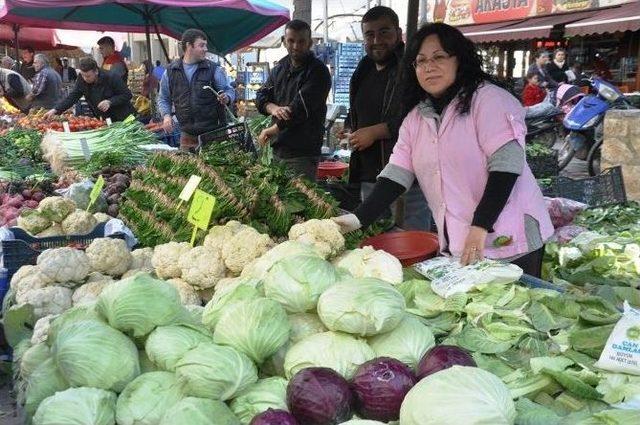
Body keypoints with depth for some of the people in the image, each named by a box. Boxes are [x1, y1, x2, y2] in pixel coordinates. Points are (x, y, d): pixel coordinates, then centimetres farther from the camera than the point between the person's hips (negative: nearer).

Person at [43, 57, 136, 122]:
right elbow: (72, 97, -3)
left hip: (123, 120, -4)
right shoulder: (82, 80, -4)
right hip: (102, 120, 4)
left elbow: (127, 95, -13)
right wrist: (55, 110, -15)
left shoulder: (112, 78, -19)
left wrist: (110, 102, -27)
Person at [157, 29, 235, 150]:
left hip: (213, 133, -2)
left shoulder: (214, 69, 1)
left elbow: (229, 90, 5)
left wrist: (227, 97, -19)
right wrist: (166, 115, -3)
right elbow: (163, 98, 16)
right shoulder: (170, 71, 6)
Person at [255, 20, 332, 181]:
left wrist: (270, 131, -9)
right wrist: (273, 108, -13)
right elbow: (261, 96, 10)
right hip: (277, 149, 7)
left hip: (303, 155, -6)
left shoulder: (318, 72, -11)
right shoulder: (281, 66, 13)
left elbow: (299, 111, -18)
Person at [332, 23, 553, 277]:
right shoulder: (415, 118, 9)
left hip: (508, 240, -5)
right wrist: (359, 218, -9)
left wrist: (481, 226, -24)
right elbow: (397, 173, 3)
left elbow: (506, 164, -18)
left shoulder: (488, 99, -10)